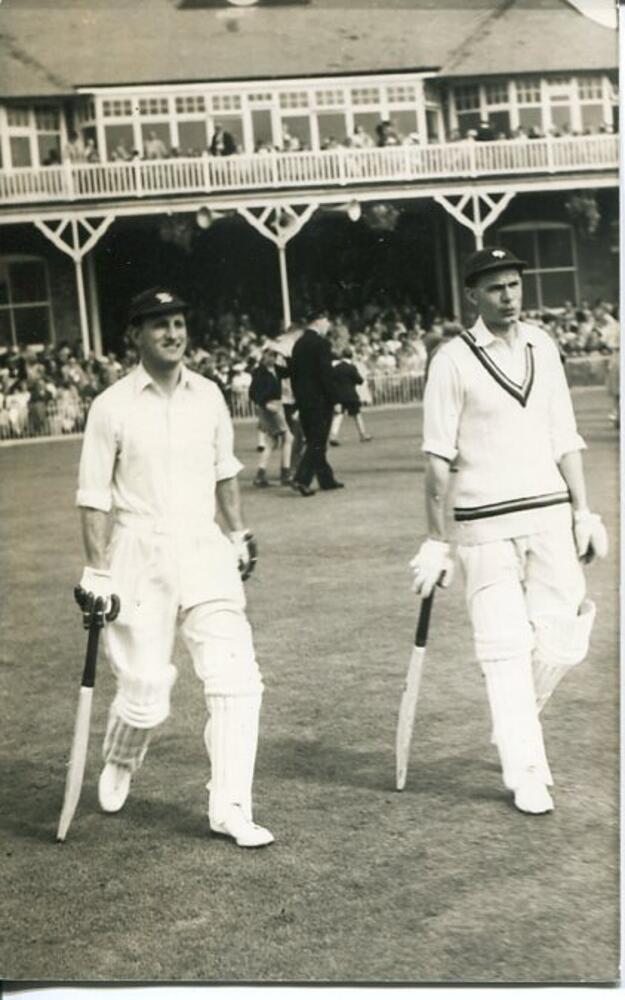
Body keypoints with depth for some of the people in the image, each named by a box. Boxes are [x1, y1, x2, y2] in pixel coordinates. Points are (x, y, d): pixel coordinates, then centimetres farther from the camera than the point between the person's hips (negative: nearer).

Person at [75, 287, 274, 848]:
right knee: (146, 691, 0)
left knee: (236, 676, -9)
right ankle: (120, 765, 33)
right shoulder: (113, 406, -4)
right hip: (141, 556, -3)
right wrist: (97, 572, -9)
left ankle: (230, 808, -2)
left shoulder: (207, 396, 7)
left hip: (205, 550, 3)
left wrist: (239, 534, 17)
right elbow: (94, 498, -4)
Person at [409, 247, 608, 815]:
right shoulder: (453, 360, -3)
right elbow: (438, 458, -5)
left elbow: (565, 440, 13)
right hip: (487, 525, -4)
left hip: (551, 515, 4)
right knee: (506, 647, -5)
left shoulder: (541, 347, 11)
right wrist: (436, 542, -7)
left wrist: (583, 512, 7)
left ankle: (517, 727, 28)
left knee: (561, 643, 1)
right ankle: (525, 774, 5)